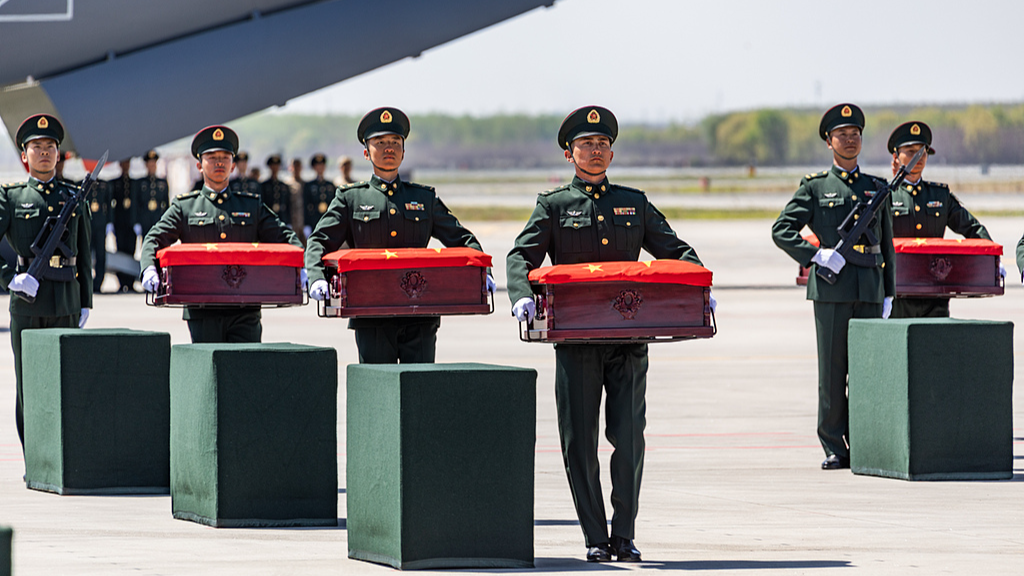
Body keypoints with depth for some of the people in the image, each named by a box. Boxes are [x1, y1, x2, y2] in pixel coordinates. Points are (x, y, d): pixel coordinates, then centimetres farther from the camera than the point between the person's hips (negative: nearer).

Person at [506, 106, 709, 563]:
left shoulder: (634, 203, 15)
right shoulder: (554, 205, 8)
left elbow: (674, 251, 14)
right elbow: (521, 256, -3)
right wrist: (522, 297, -23)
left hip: (628, 336, 1)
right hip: (576, 340, -1)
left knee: (628, 437, -5)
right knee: (579, 440, -2)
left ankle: (624, 536, 4)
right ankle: (595, 539, 6)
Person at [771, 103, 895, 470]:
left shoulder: (876, 188, 15)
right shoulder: (815, 187, 5)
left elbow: (887, 247, 17)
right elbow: (781, 230, 0)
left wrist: (888, 294, 10)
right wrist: (815, 255, -14)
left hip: (869, 291, 3)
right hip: (831, 290, -3)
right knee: (832, 372, -2)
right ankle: (834, 449, 3)